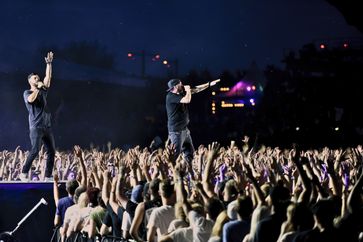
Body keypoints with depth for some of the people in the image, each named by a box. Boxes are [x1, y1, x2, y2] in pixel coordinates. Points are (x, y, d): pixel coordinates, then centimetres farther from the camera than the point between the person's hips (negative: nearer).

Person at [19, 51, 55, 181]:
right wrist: (37, 88, -13)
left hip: (46, 126, 7)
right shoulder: (27, 93, 1)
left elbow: (48, 78, 14)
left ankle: (48, 176, 3)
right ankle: (24, 173, -6)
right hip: (36, 127, -6)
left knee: (51, 151, 0)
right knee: (35, 150, -15)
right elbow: (31, 99, -23)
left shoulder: (43, 91, 18)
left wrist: (49, 63, 8)